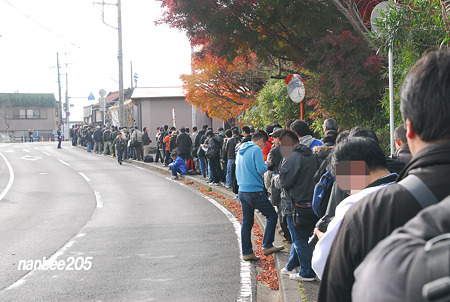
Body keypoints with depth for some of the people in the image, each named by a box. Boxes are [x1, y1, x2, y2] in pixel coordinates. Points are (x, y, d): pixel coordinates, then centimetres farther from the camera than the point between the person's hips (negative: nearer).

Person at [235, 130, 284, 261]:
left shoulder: (241, 150, 15)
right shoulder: (256, 150, -11)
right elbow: (261, 170, -17)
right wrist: (267, 165, 1)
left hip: (242, 191, 8)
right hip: (254, 191, -8)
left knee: (246, 222, 11)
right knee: (272, 215, 5)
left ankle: (247, 252, 12)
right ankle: (267, 246, 3)